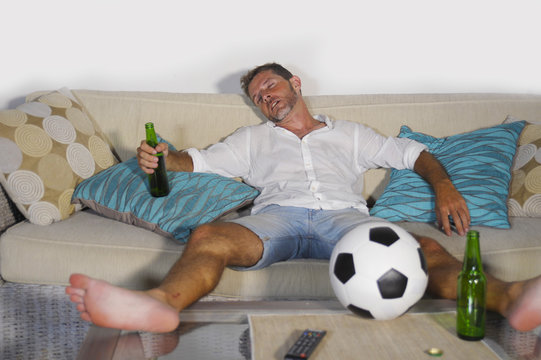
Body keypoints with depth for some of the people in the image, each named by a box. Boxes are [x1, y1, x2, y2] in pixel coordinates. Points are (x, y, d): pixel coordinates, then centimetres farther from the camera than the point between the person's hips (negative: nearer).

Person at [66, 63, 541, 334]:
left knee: (425, 249, -31)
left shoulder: (348, 134, 33)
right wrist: (161, 159, 1)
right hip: (278, 215, 1)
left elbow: (412, 152, 28)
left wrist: (443, 186, 6)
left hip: (344, 215, 0)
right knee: (208, 237, -33)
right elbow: (200, 160, 24)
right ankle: (162, 303, -62)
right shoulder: (254, 138, 35)